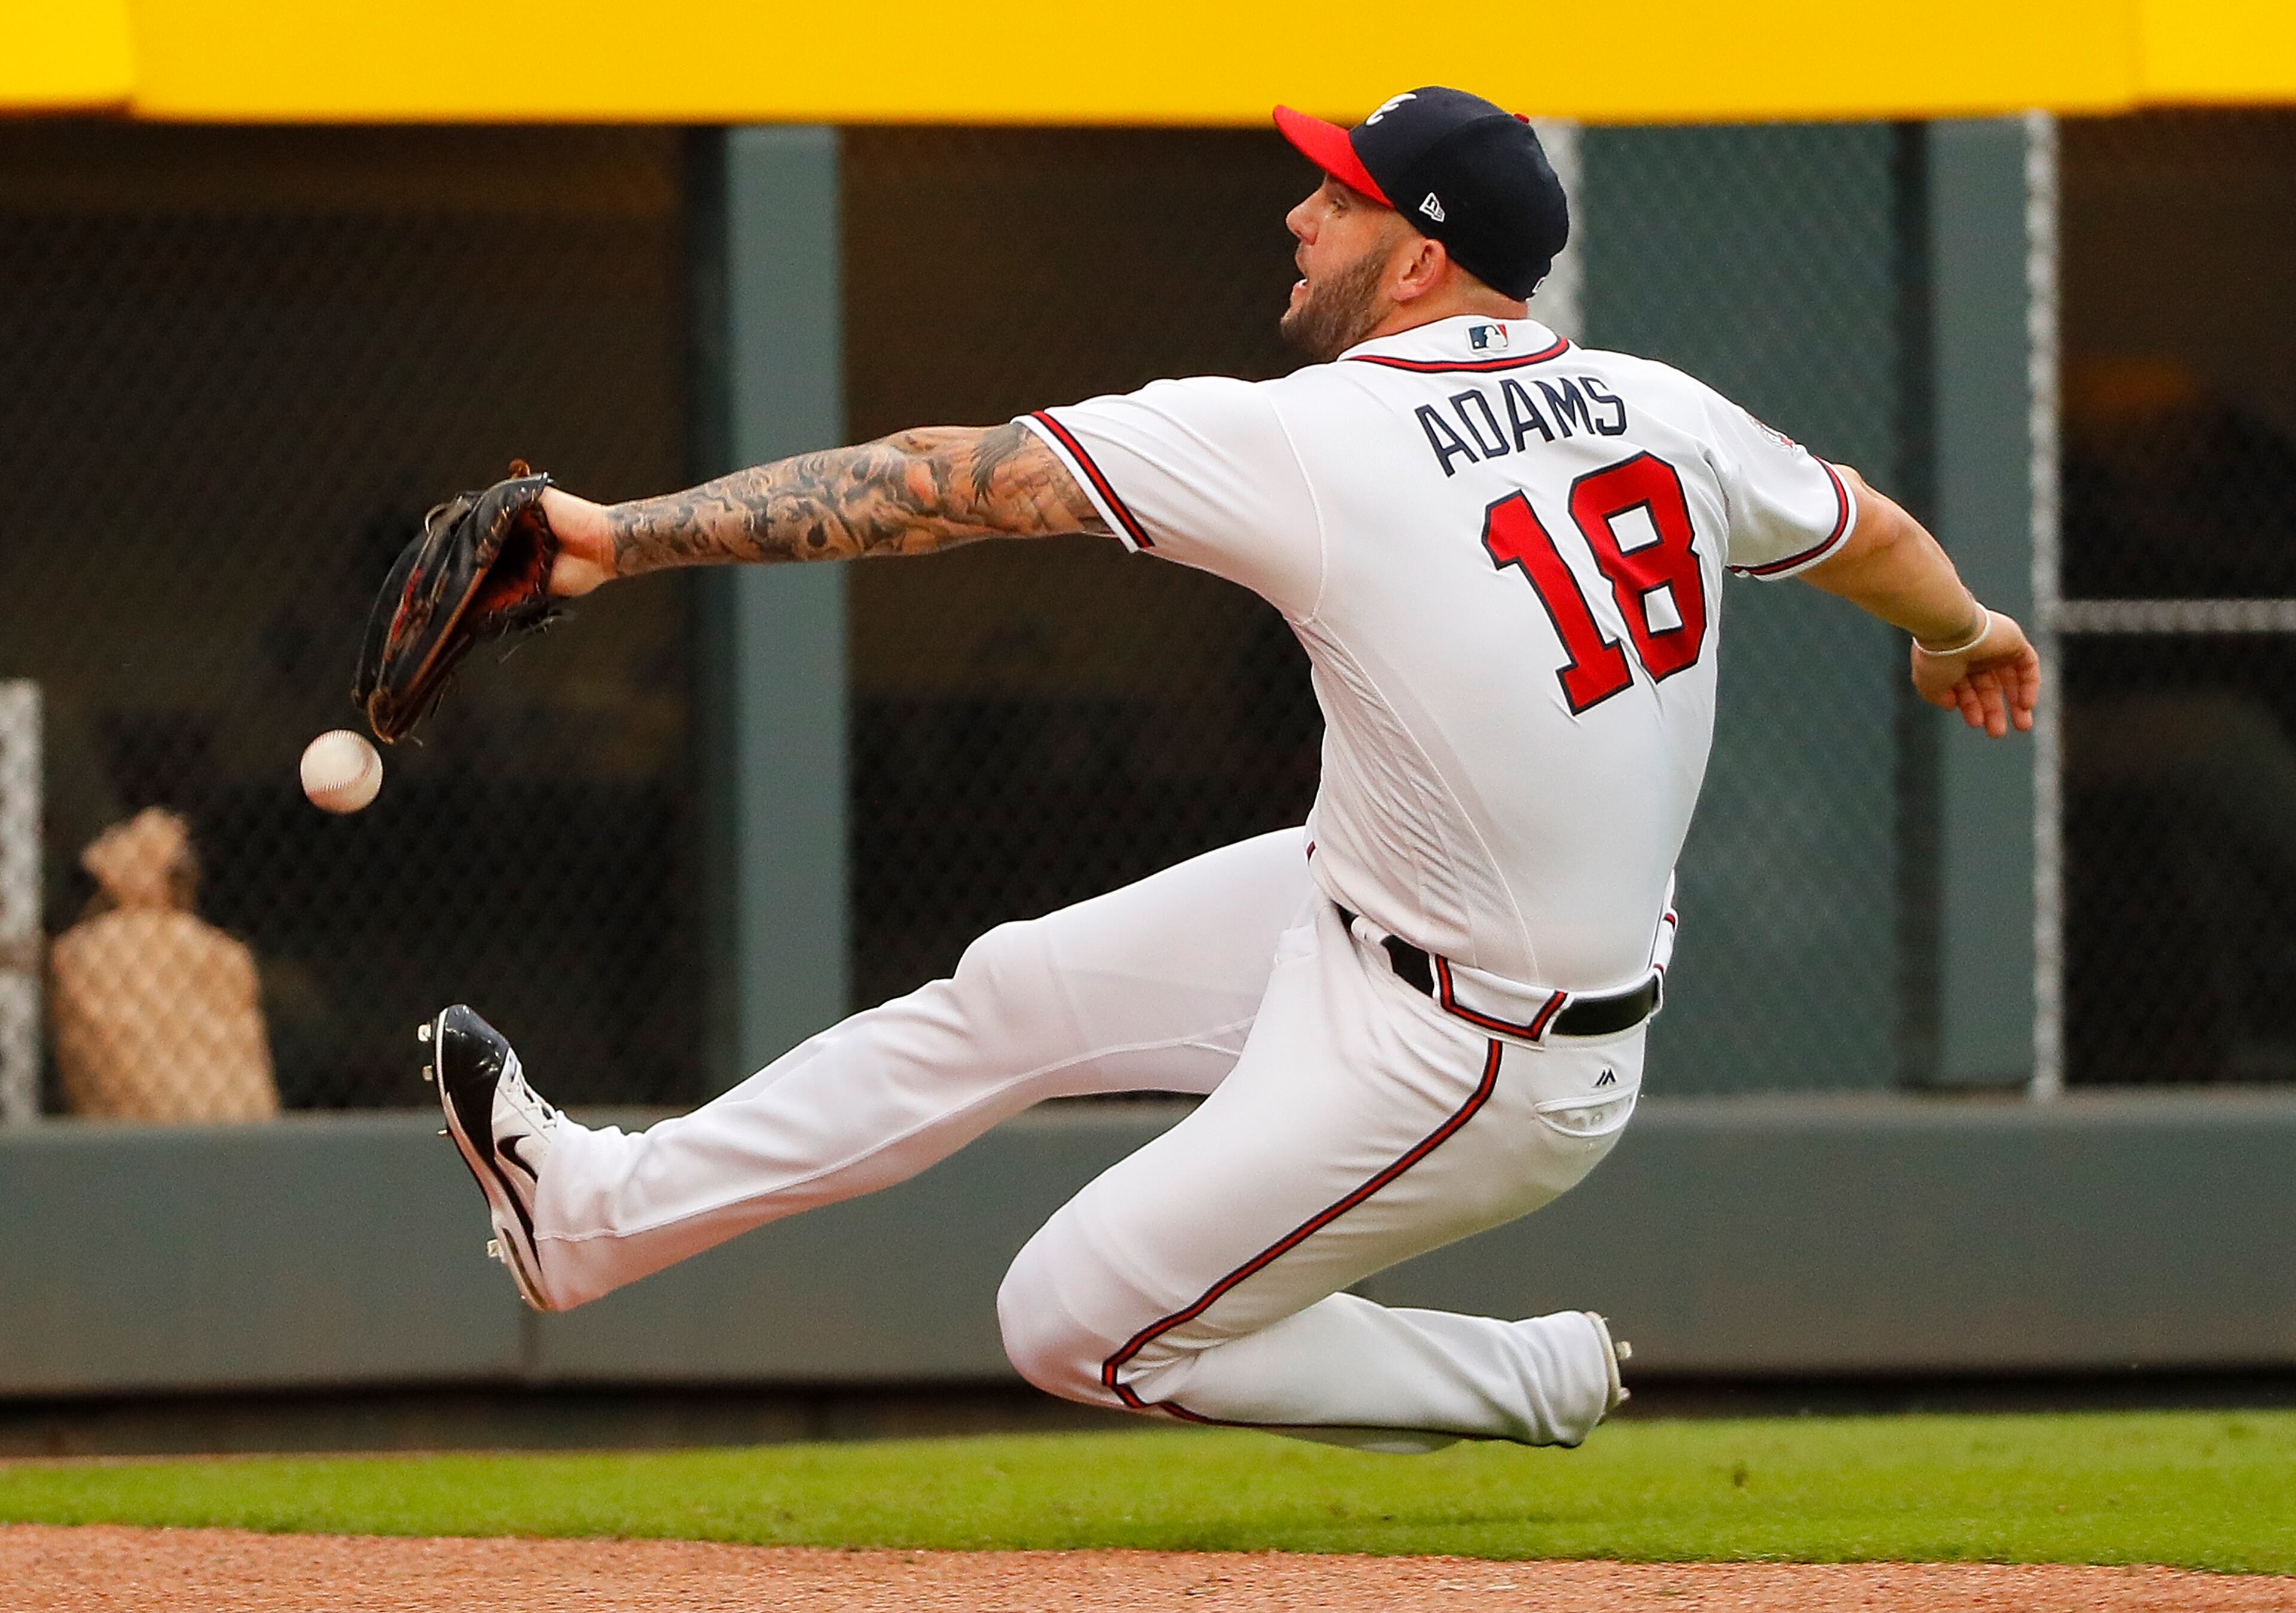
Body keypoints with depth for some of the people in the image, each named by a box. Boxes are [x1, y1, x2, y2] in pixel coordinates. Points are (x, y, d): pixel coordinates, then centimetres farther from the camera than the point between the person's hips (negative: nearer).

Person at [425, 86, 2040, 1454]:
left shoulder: (1303, 439, -24)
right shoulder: (1656, 408, -5)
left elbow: (950, 482, -23)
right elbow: (1861, 531, 13)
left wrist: (633, 533, -20)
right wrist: (1964, 631, 37)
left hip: (1465, 1066, -9)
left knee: (1077, 1324, 5)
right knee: (1013, 993, 13)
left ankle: (1537, 1384, 16)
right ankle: (596, 1209, 24)